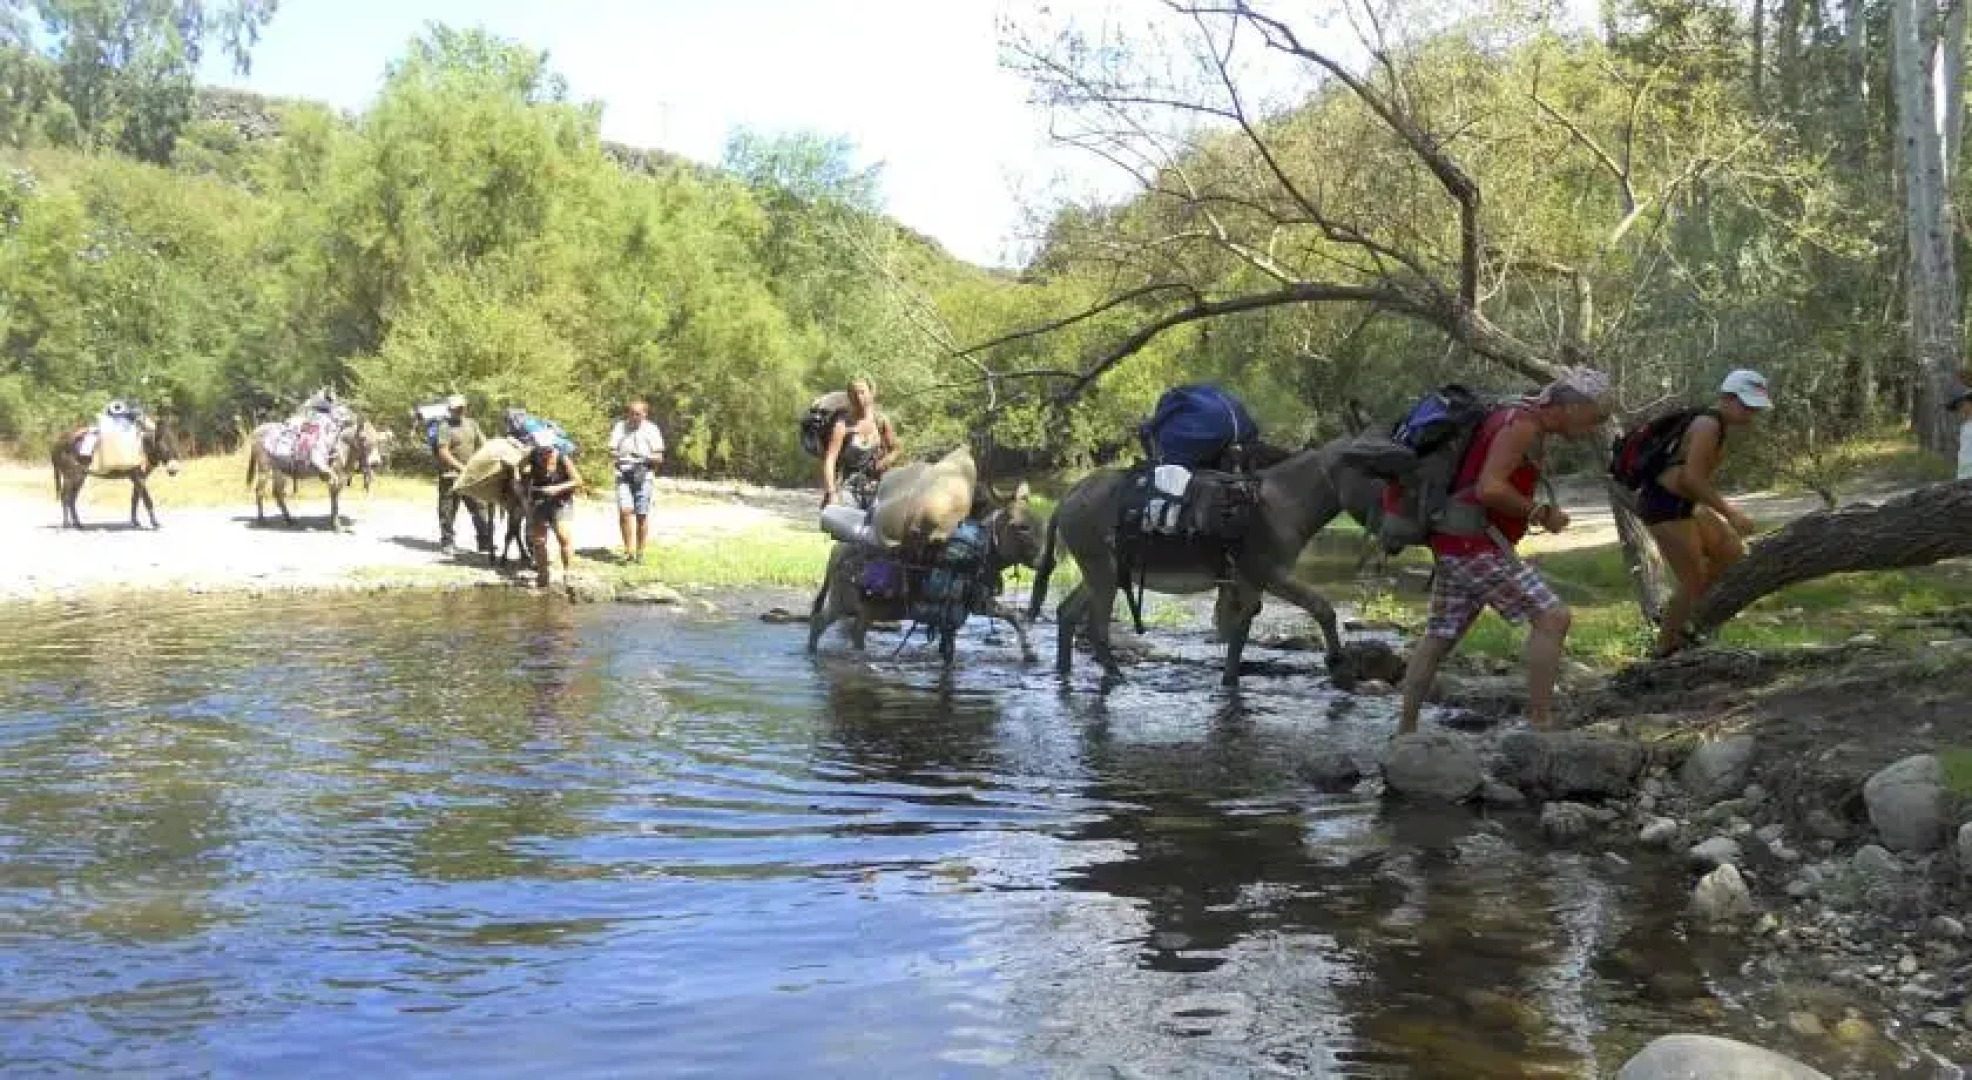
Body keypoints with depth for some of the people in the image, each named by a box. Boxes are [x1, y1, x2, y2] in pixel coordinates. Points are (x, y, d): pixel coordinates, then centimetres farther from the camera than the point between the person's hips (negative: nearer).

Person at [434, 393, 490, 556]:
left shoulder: (472, 424, 11)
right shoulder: (445, 427, -8)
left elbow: (483, 445, 12)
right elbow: (443, 453, -16)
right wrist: (462, 468, -22)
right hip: (451, 476, -5)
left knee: (480, 509, 6)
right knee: (448, 511, 1)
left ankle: (484, 541, 12)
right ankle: (446, 542, 12)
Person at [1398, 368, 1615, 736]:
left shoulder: (1523, 420, 16)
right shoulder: (1523, 425, -14)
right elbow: (1489, 489, -24)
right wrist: (1541, 513, -14)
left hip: (1456, 544, 10)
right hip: (1476, 543, -10)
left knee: (1439, 638, 15)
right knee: (1552, 617, -12)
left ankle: (1405, 730, 21)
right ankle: (1540, 723, -11)